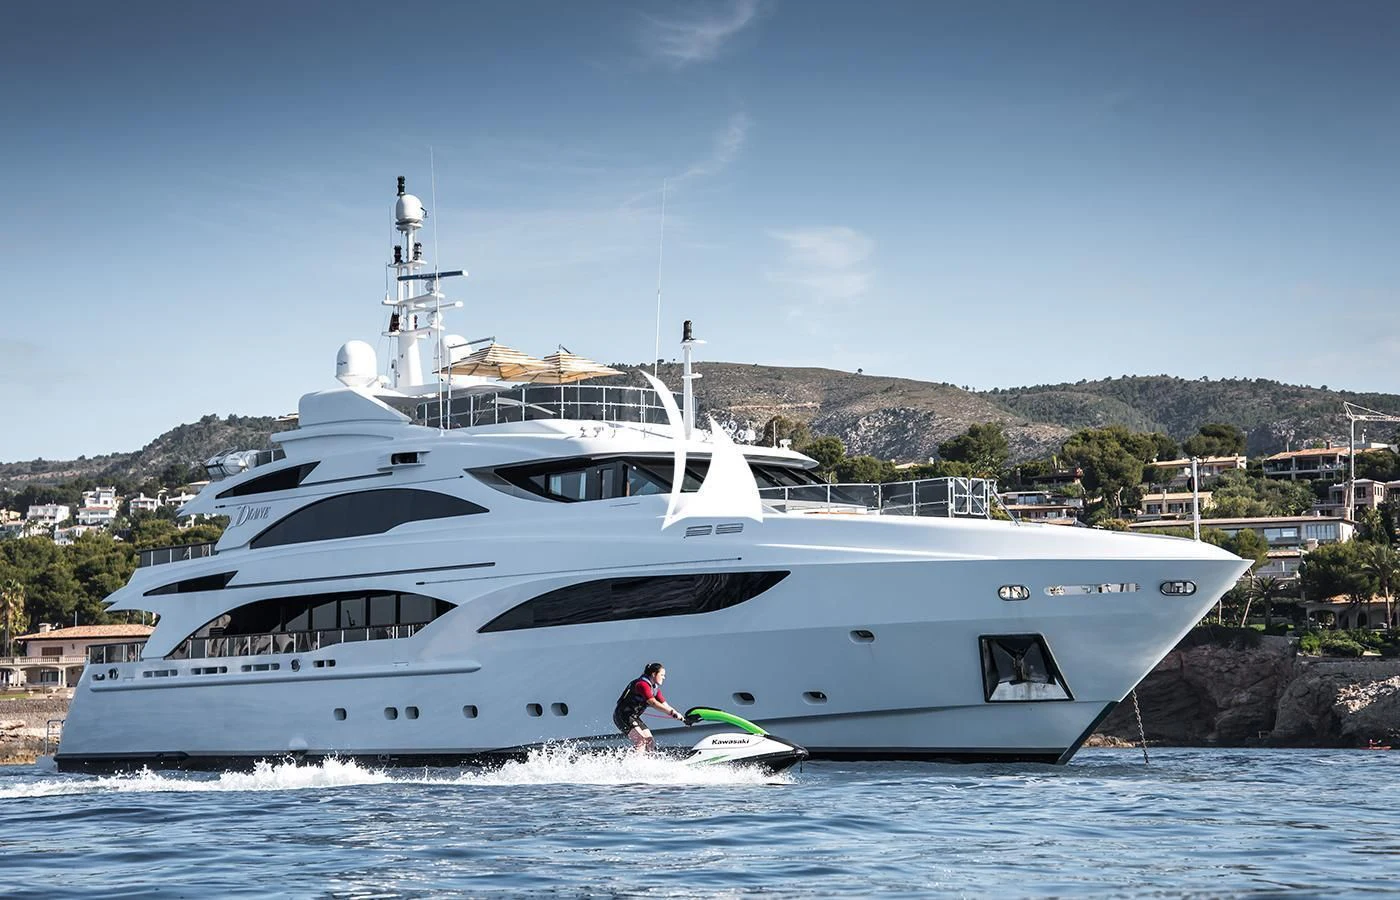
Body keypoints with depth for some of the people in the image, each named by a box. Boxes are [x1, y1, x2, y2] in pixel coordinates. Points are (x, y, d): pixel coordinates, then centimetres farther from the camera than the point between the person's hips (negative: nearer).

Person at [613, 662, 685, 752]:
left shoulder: (655, 688, 8)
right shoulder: (642, 684, -21)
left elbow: (665, 705, 5)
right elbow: (653, 703, -32)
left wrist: (678, 715, -9)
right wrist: (672, 712, -36)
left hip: (634, 718, 10)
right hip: (623, 716, -10)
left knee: (650, 741, 4)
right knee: (641, 740, -23)